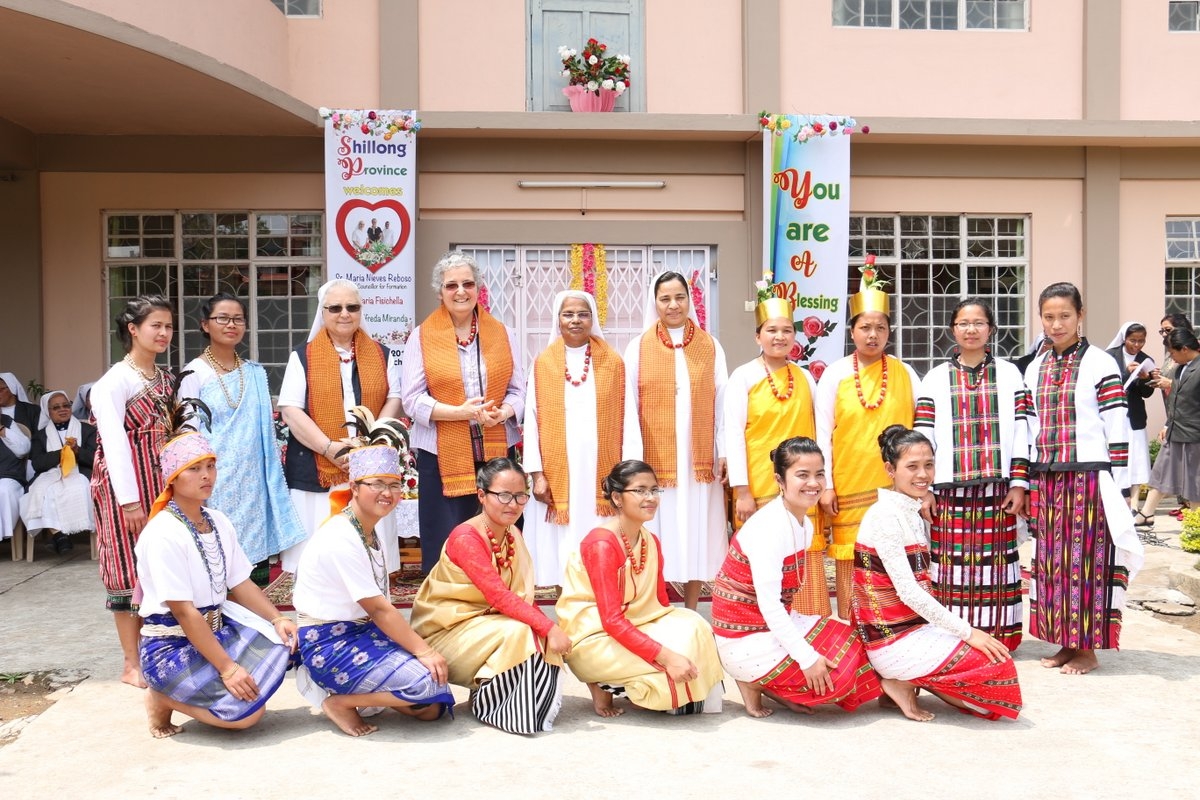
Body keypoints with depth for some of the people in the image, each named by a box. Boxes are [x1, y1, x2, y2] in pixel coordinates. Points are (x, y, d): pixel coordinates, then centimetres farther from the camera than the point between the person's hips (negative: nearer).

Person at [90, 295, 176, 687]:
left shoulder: (165, 378, 11)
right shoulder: (115, 381, -12)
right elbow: (114, 442, -16)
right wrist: (129, 500, -19)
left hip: (162, 485, 7)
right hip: (128, 486, -7)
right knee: (130, 568, 0)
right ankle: (133, 664, 8)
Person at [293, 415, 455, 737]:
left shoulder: (370, 532, 8)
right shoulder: (341, 538, -21)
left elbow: (381, 607, 4)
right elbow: (378, 609, -21)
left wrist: (422, 648, -4)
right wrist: (424, 651, -18)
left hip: (361, 632, 9)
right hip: (329, 644, -9)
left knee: (433, 708, 2)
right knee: (424, 682, -25)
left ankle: (333, 684, 11)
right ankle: (338, 701, -4)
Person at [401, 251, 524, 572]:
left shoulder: (501, 334, 10)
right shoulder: (422, 337, 2)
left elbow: (518, 390, 8)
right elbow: (413, 400, -4)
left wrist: (501, 413, -13)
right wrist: (460, 412, -17)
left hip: (496, 452, 2)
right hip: (442, 455, -2)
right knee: (445, 548, 0)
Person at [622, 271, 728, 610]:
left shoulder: (710, 346, 6)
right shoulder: (639, 347, 2)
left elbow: (722, 403, 4)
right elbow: (630, 407, -2)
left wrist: (725, 453, -1)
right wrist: (633, 459, -9)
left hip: (700, 460, 1)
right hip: (655, 459, -1)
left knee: (697, 532, 7)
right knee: (659, 534, 3)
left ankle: (692, 613, 19)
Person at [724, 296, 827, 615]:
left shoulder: (805, 378, 11)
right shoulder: (743, 377, -1)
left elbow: (814, 433, 13)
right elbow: (733, 435, -6)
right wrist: (741, 491, -11)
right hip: (759, 489, -3)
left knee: (804, 567, 4)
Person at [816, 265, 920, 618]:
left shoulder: (904, 373, 7)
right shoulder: (835, 374, 2)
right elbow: (822, 433, 1)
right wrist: (825, 485, -3)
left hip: (895, 485, 1)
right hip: (849, 485, -1)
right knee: (850, 560, 1)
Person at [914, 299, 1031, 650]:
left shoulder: (1009, 374, 9)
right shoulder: (936, 378, 8)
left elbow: (1021, 432, 4)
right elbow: (923, 436, 4)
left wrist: (1018, 484, -2)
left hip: (997, 487, 0)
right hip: (950, 488, 0)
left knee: (994, 561, 3)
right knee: (952, 563, 0)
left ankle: (997, 638, 14)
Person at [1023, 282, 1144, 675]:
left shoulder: (1100, 364, -5)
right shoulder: (1036, 369, 11)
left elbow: (1118, 431, -7)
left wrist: (1119, 489, -9)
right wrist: (1027, 483, 13)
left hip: (1089, 478, -5)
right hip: (1047, 480, 6)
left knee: (1086, 558, 1)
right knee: (1052, 559, 9)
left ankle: (1087, 648, 12)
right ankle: (1066, 642, 21)